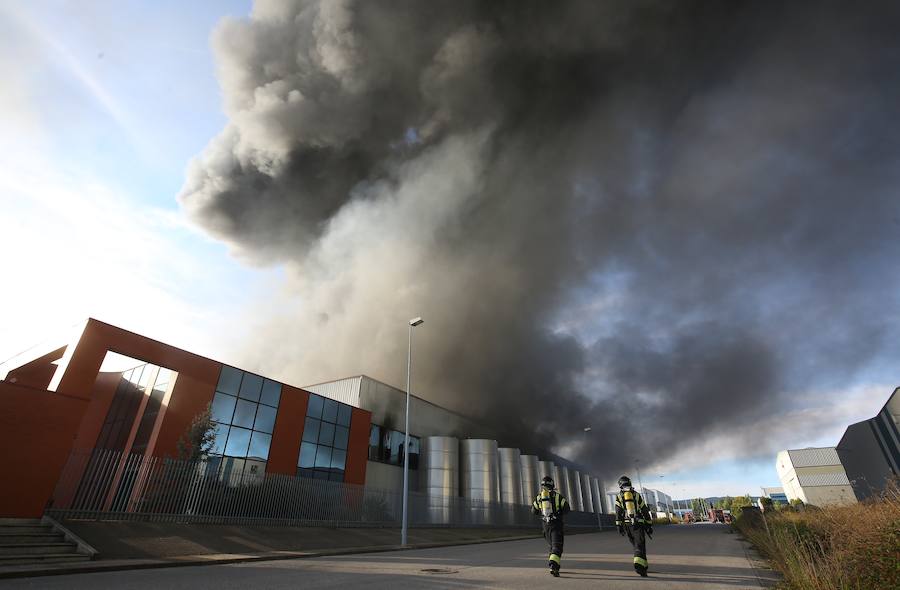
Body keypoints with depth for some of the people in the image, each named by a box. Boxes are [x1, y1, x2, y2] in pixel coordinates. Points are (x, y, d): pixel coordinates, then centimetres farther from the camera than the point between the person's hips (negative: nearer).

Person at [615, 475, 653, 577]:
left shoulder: (619, 496, 6)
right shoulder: (636, 494, 8)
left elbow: (618, 512, -3)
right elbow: (645, 511, 7)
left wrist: (619, 526, -4)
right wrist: (649, 525, 14)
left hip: (627, 524, 2)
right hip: (638, 524, -2)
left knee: (636, 545, 19)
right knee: (640, 546, -6)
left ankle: (643, 565, 26)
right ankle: (639, 565, -26)